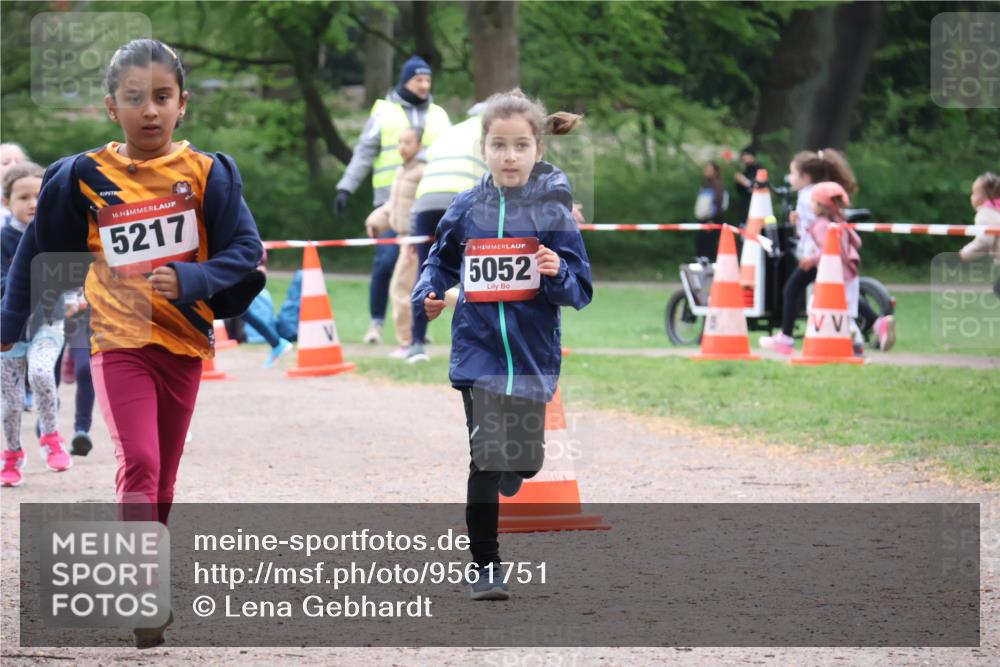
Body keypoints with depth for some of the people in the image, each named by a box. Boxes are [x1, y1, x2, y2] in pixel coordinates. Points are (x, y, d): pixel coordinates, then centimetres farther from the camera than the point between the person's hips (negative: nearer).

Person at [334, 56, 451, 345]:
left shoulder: (438, 116, 16)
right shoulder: (383, 112, 8)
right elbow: (364, 153, 7)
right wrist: (346, 188, -1)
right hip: (391, 200, -3)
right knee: (385, 262, -10)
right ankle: (376, 323, 0)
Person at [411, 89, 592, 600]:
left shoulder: (554, 209, -4)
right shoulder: (466, 210, 0)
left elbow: (580, 292, -3)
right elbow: (441, 261, 18)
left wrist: (558, 273, -24)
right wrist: (428, 295, -2)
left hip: (532, 355, 0)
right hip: (479, 351, 0)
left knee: (524, 463, 9)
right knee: (487, 458, -10)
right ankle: (483, 565, 2)